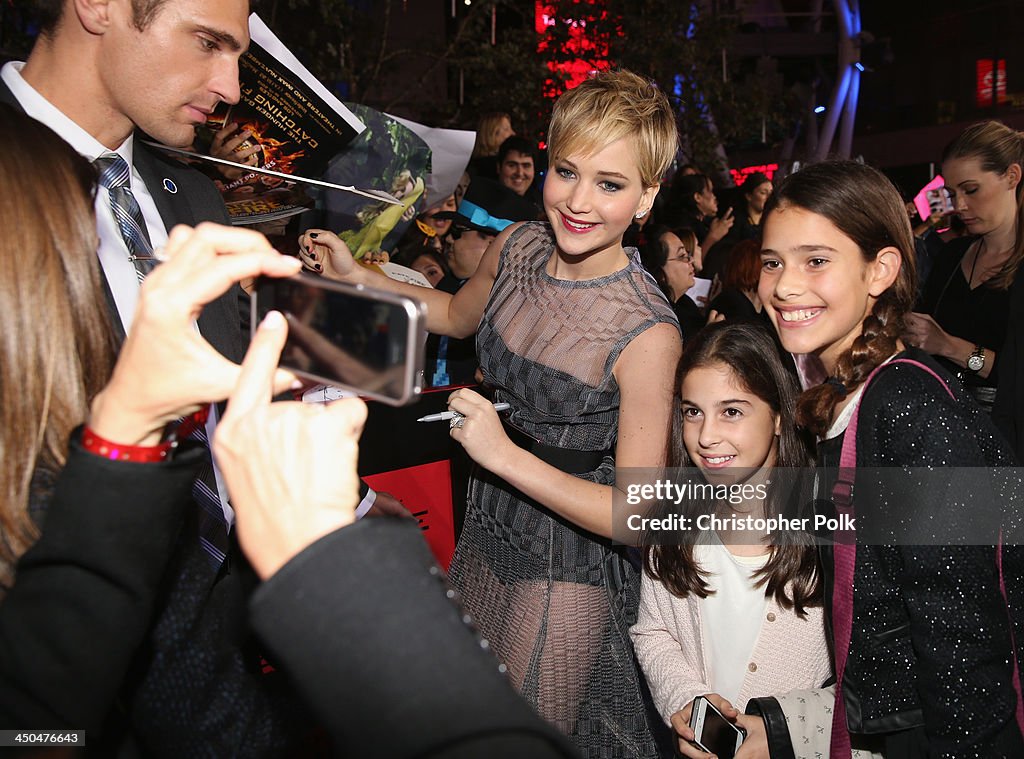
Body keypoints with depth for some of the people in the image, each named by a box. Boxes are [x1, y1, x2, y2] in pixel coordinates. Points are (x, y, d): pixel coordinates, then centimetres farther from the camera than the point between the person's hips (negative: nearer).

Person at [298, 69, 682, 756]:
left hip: (569, 565, -6)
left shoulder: (647, 334, -27)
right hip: (487, 526, 7)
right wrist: (355, 276, 6)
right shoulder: (516, 248, -8)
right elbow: (458, 315, 16)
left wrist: (505, 454, -29)